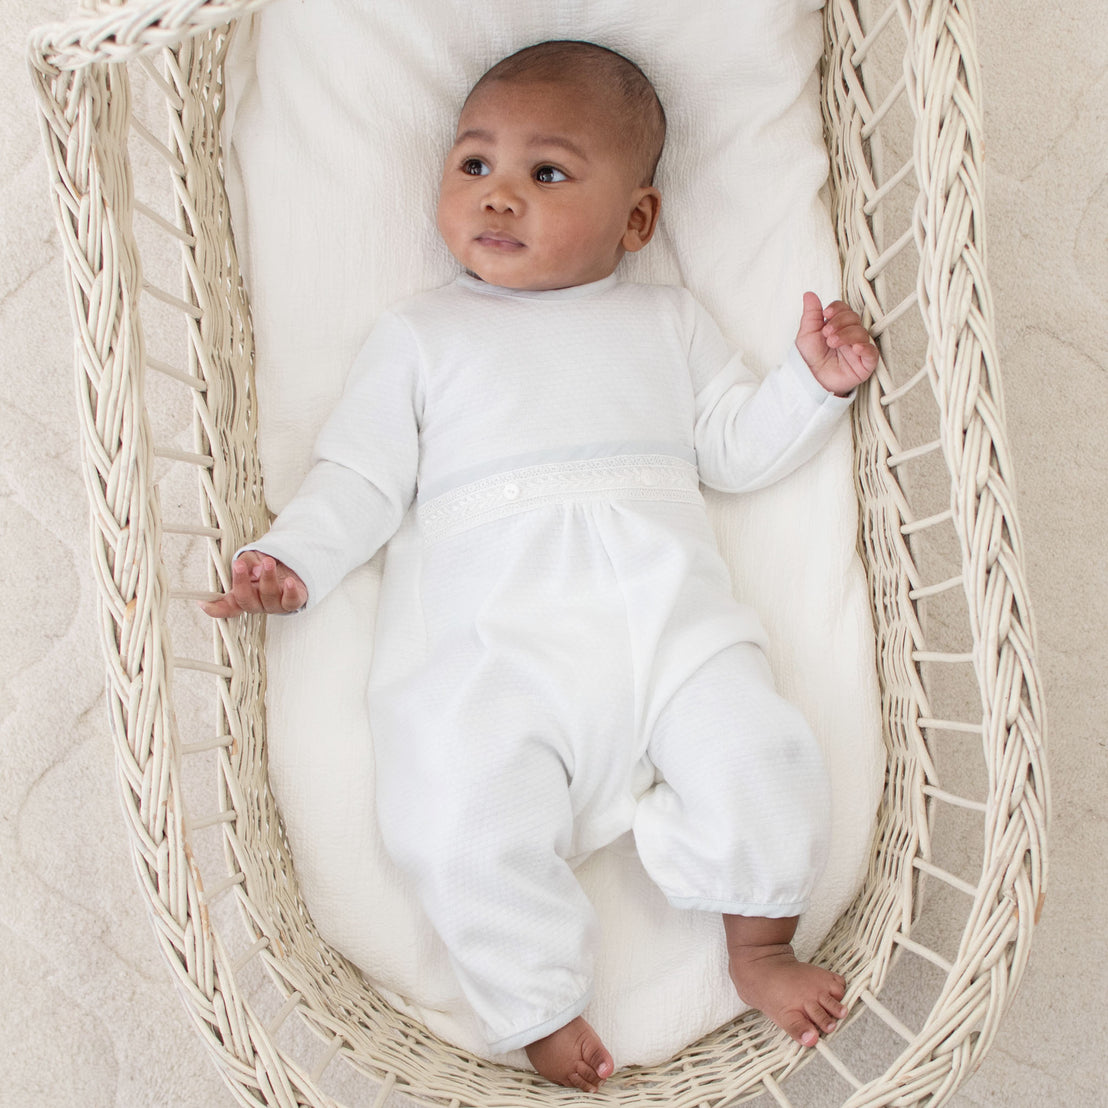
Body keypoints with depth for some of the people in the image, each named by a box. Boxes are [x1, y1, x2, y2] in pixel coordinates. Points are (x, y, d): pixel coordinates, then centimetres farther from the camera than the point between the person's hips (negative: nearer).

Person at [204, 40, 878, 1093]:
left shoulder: (666, 321, 23)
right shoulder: (419, 332, 19)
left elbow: (736, 448, 20)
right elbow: (361, 474, 12)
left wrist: (815, 381, 5)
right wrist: (293, 557, -4)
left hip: (664, 606, 2)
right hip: (486, 639, -1)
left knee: (762, 759, -15)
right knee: (467, 830, -20)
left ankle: (759, 944, 13)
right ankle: (539, 1005, 6)